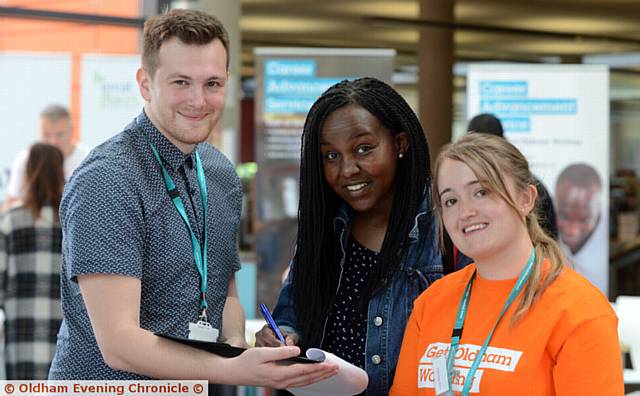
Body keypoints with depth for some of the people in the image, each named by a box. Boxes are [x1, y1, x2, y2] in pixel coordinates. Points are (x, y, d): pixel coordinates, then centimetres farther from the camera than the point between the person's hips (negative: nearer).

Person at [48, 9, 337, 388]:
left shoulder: (222, 175, 5)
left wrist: (236, 345, -6)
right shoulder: (106, 183, -17)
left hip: (198, 384, 6)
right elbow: (118, 343, -22)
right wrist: (237, 370, -32)